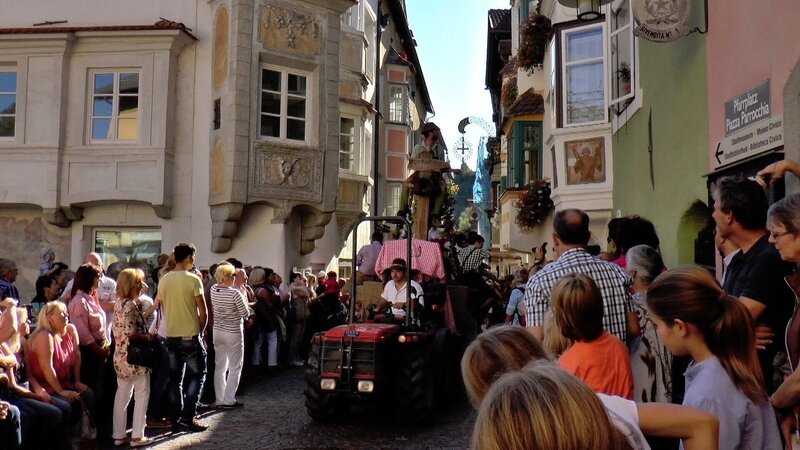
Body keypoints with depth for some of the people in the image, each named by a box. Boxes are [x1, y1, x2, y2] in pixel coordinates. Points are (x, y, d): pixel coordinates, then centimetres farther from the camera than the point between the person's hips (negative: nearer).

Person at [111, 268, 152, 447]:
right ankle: (137, 436, 5)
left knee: (122, 394, 14)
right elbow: (131, 333, -25)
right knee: (142, 394, 2)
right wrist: (148, 337, -11)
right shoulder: (130, 305, -18)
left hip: (121, 356, 9)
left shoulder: (120, 303, 9)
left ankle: (119, 435, 21)